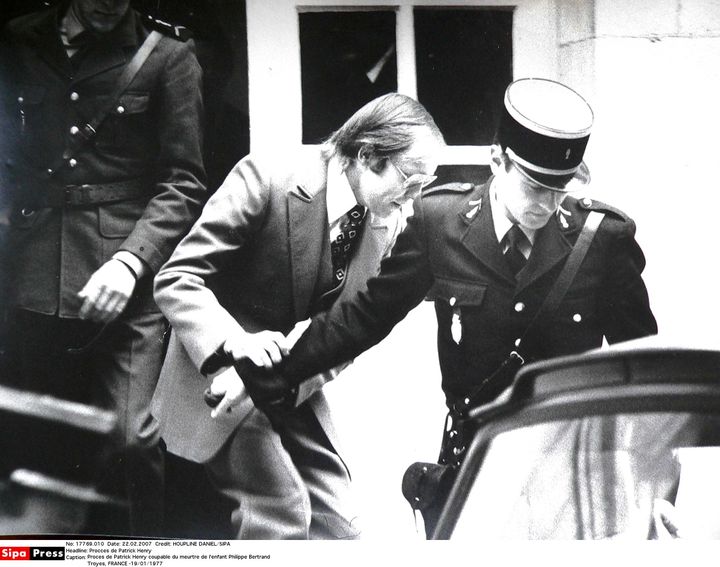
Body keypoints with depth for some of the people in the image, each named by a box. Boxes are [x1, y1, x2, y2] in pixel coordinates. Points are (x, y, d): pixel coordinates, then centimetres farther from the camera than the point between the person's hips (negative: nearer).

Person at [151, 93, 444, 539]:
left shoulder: (388, 223, -3)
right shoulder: (268, 179, -20)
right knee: (282, 511, -19)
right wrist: (234, 343, -36)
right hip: (218, 367, -6)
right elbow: (176, 280, -19)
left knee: (336, 521, 2)